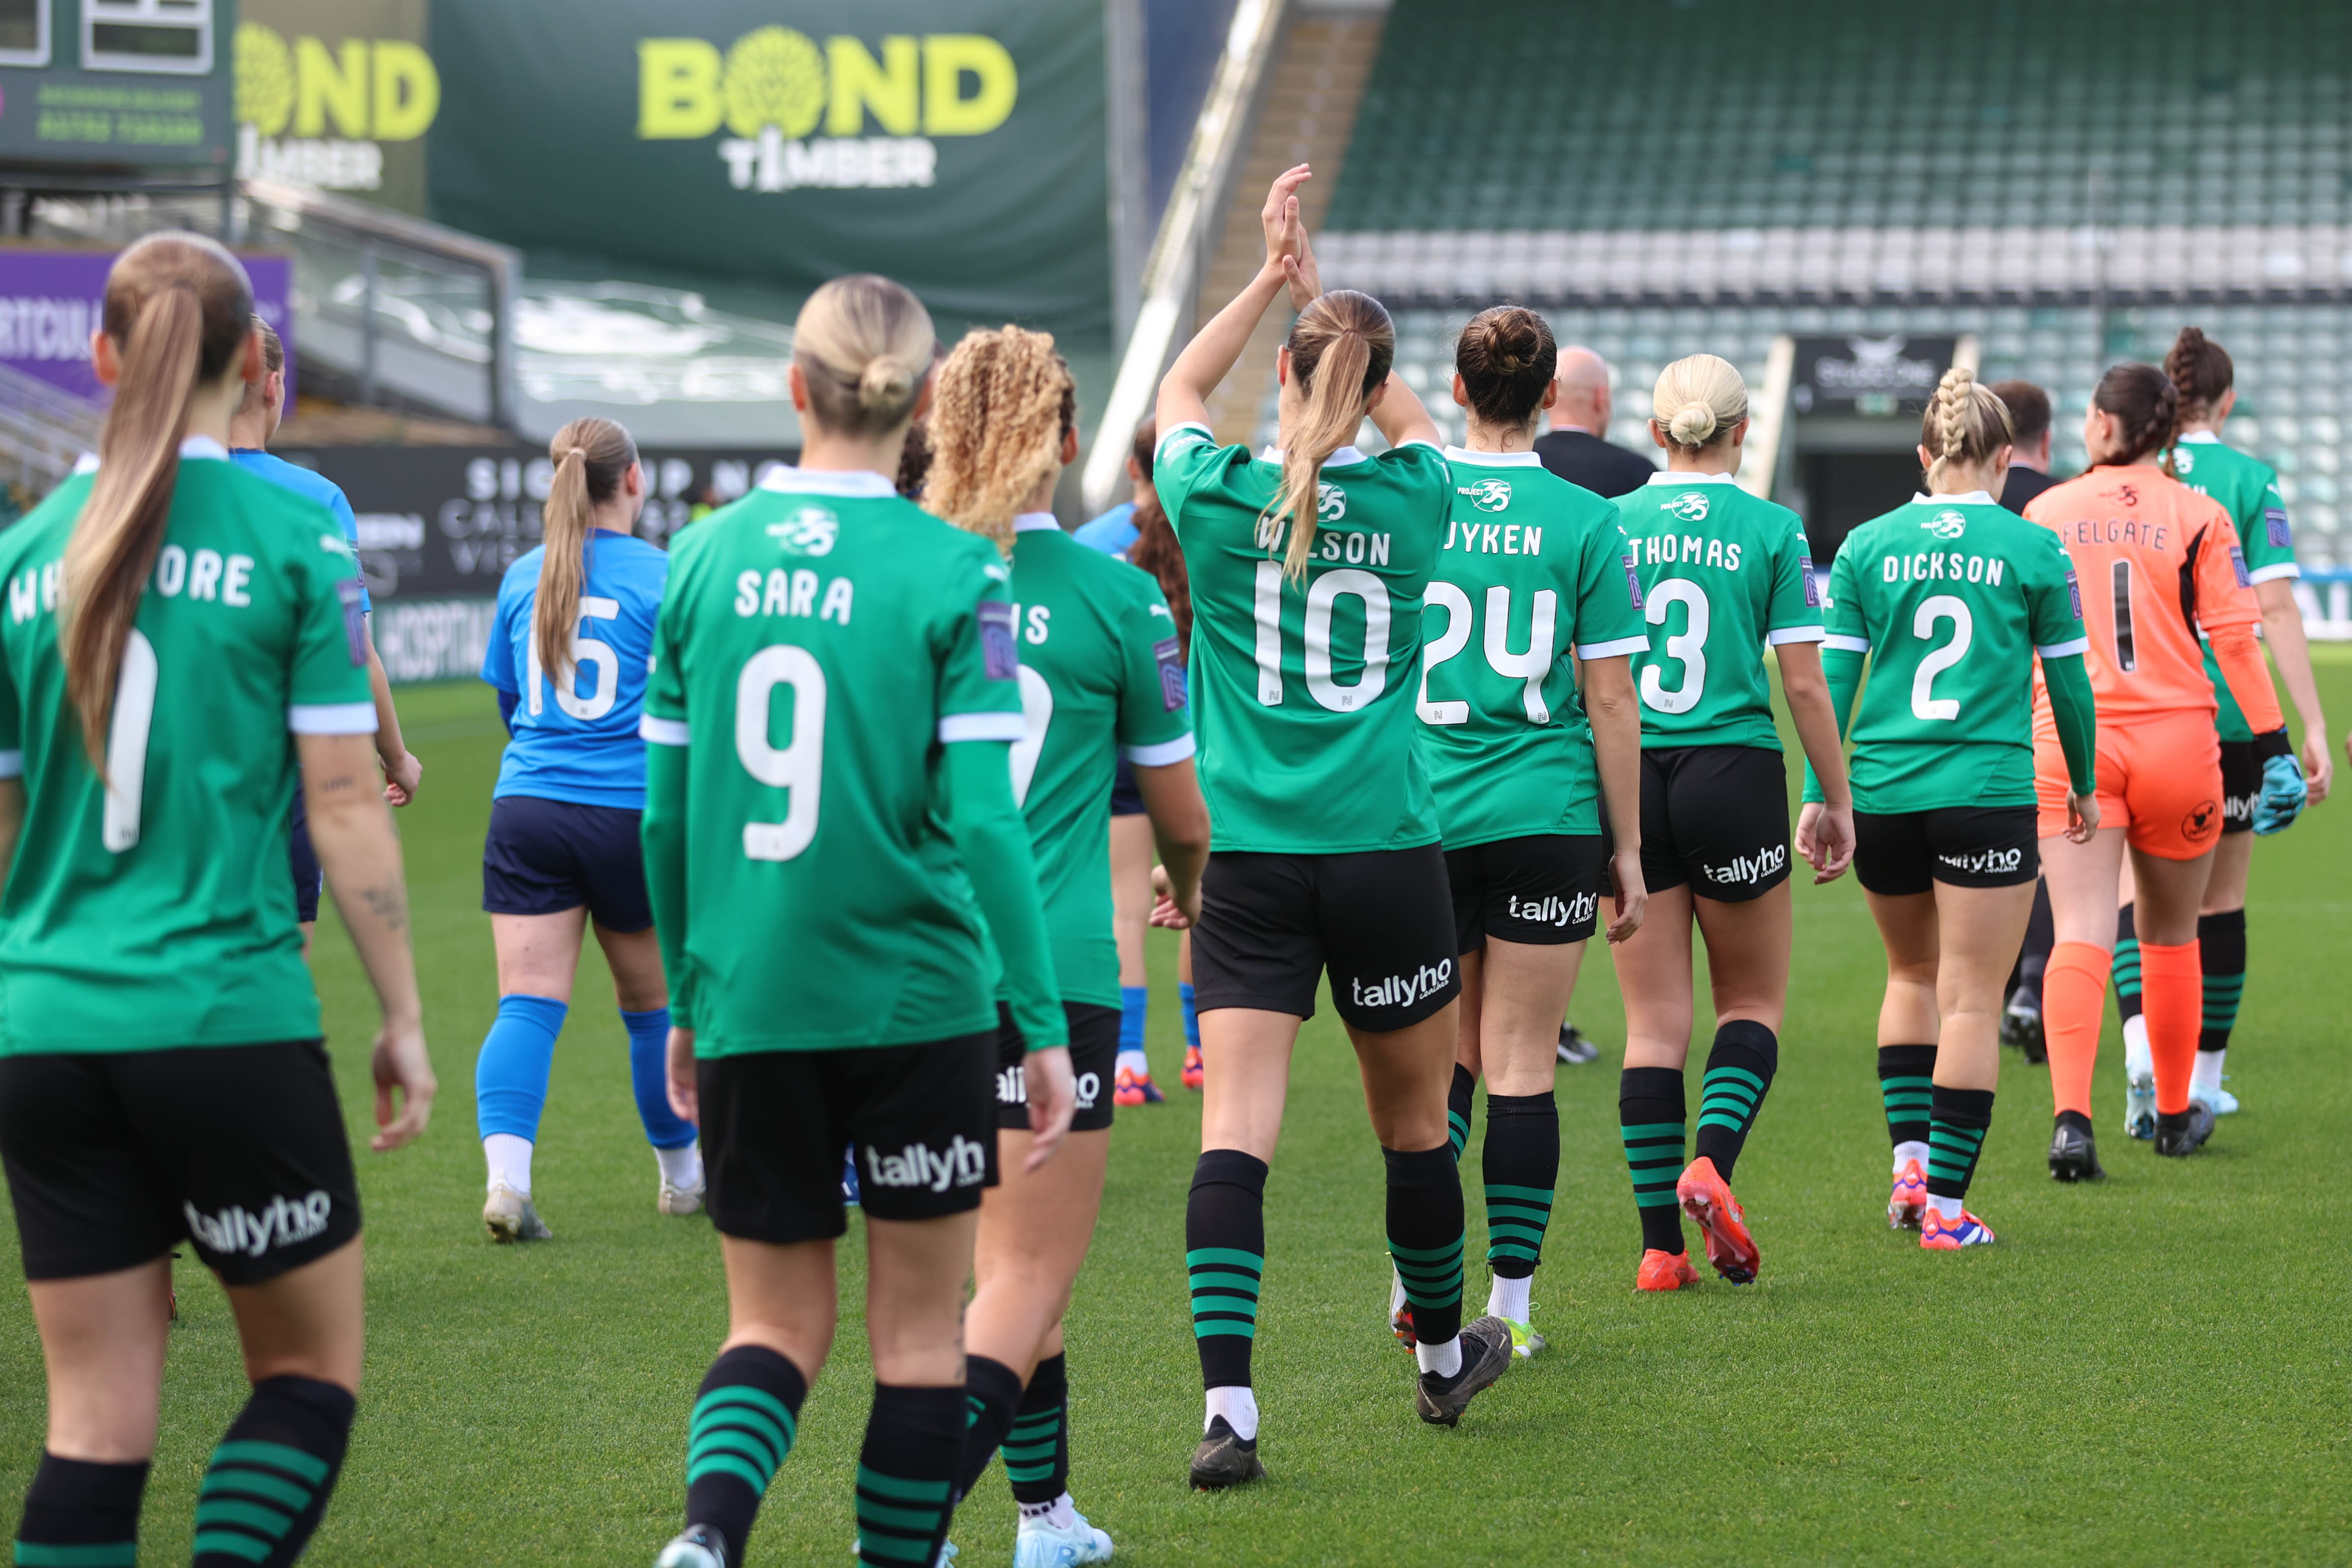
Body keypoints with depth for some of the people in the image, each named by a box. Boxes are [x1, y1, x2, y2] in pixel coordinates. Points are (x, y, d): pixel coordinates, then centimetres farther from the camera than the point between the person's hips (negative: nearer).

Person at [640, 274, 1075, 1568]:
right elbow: (979, 817, -12)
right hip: (916, 1001, -3)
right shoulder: (952, 573, -9)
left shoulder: (705, 558, 1)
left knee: (777, 1321, 11)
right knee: (918, 1327, 12)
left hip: (748, 1010, 3)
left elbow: (666, 806, 5)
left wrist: (686, 998, 17)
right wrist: (1043, 1025, -6)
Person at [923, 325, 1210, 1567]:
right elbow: (1181, 816, 7)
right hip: (1048, 968, -4)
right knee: (1026, 1279, -1)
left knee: (1009, 1257, 21)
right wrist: (1189, 889, 29)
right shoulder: (1112, 595, -4)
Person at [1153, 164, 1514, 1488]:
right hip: (1389, 853, 1)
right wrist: (1321, 293, 24)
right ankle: (1446, 1356, 35)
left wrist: (1273, 279, 22)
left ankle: (1229, 1408, -17)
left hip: (1250, 865, 0)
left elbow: (1178, 393, 20)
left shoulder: (1220, 498, -3)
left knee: (1236, 1130, -6)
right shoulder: (1412, 499, -2)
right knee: (1415, 1121, 16)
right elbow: (1417, 419, 23)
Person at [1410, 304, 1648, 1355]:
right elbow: (1610, 703, -3)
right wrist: (1628, 850, 4)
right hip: (1546, 815, -2)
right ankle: (1510, 1301, 5)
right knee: (1522, 1064, 3)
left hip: (1422, 819, 2)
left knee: (1443, 1055, 14)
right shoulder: (1584, 521, -4)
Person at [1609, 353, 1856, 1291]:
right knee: (1754, 1000, 14)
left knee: (1654, 1019, 6)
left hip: (1628, 782, 2)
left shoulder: (1611, 526, 3)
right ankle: (1711, 1161, -12)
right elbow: (1804, 685, -2)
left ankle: (1660, 1244, 4)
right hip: (1734, 774, -2)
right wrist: (1838, 802, 7)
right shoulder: (1771, 530, -2)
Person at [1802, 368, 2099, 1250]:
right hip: (1988, 793, -3)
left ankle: (1910, 1157, 14)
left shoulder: (1867, 546, 3)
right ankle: (1945, 1205, 1)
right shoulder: (2035, 550, -2)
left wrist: (1817, 794, 4)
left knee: (1912, 974, 24)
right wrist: (2084, 784, 19)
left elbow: (1832, 679, 0)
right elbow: (2069, 680, 5)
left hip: (1880, 791, 3)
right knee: (1970, 1001, 2)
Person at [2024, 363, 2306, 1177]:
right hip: (2176, 743, 0)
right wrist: (2276, 749, -3)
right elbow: (2235, 639, -5)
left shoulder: (2045, 512, 5)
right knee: (2170, 935, 17)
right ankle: (2175, 1115, 31)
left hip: (2070, 743, 0)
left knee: (2081, 936, -8)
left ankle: (2072, 1117, -27)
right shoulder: (2199, 516, 0)